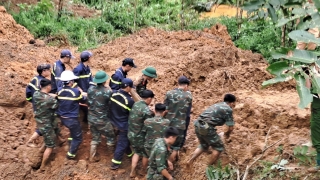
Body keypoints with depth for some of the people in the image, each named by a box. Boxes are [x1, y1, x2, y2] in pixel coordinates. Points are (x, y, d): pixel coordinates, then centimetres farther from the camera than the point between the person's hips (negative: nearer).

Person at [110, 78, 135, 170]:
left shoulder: (114, 94, -9)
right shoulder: (129, 100, -28)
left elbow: (112, 107, 4)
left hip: (114, 122, 7)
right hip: (124, 125, -7)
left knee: (124, 139, 28)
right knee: (122, 144, 7)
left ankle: (129, 153, 48)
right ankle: (115, 164, 16)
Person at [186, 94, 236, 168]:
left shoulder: (217, 105, 23)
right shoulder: (228, 109, -1)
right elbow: (231, 128, -1)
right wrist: (227, 134, 21)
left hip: (198, 124, 8)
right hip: (206, 127, -8)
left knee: (203, 145, 27)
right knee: (218, 147, 10)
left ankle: (190, 161, 15)